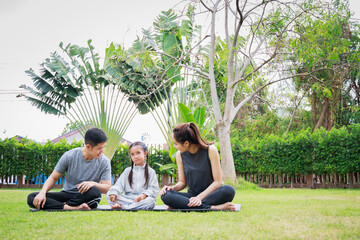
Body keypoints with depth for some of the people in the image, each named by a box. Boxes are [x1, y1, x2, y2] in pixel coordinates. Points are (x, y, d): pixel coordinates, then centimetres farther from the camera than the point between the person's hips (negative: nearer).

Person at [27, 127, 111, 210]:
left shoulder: (104, 161, -7)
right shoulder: (69, 156, -6)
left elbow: (107, 188, -9)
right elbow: (53, 178, 1)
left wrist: (93, 183, -30)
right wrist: (42, 192, -19)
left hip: (87, 198, -2)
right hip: (67, 194, 2)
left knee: (95, 192, -39)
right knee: (31, 197, -21)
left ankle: (65, 204, -18)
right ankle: (73, 207, -35)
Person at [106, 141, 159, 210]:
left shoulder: (150, 171, 9)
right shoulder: (127, 171, 17)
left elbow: (154, 189, -1)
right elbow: (119, 184, 6)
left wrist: (145, 194, -21)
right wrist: (114, 192, -15)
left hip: (142, 199, -2)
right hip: (127, 198, 2)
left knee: (150, 201, -36)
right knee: (109, 196, -18)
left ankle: (121, 207, -38)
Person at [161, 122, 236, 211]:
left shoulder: (210, 150, -10)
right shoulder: (180, 154, 2)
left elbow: (217, 181, -11)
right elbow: (182, 182, 9)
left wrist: (200, 197, -22)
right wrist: (173, 187, -13)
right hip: (192, 195, 3)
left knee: (229, 190, -36)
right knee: (165, 195, -26)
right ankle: (212, 208, -34)